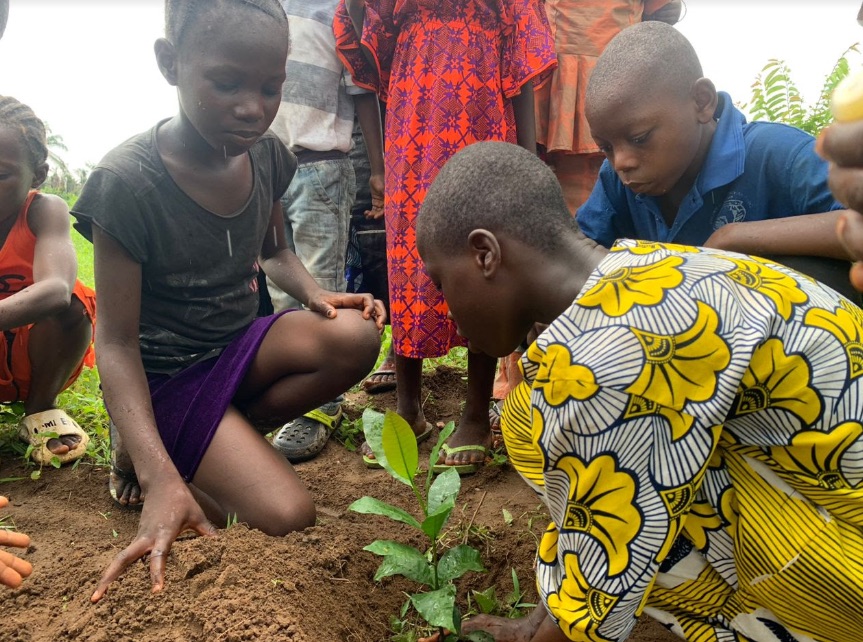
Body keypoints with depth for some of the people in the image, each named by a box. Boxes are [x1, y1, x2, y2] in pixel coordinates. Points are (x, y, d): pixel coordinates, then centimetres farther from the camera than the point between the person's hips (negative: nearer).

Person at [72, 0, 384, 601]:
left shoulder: (264, 155, -5)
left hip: (242, 345, 6)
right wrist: (160, 478, -31)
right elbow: (117, 342, -19)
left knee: (357, 336, -24)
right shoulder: (128, 180, -22)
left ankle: (220, 444, -3)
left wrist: (314, 293, -10)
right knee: (290, 515, -21)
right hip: (167, 375, -6)